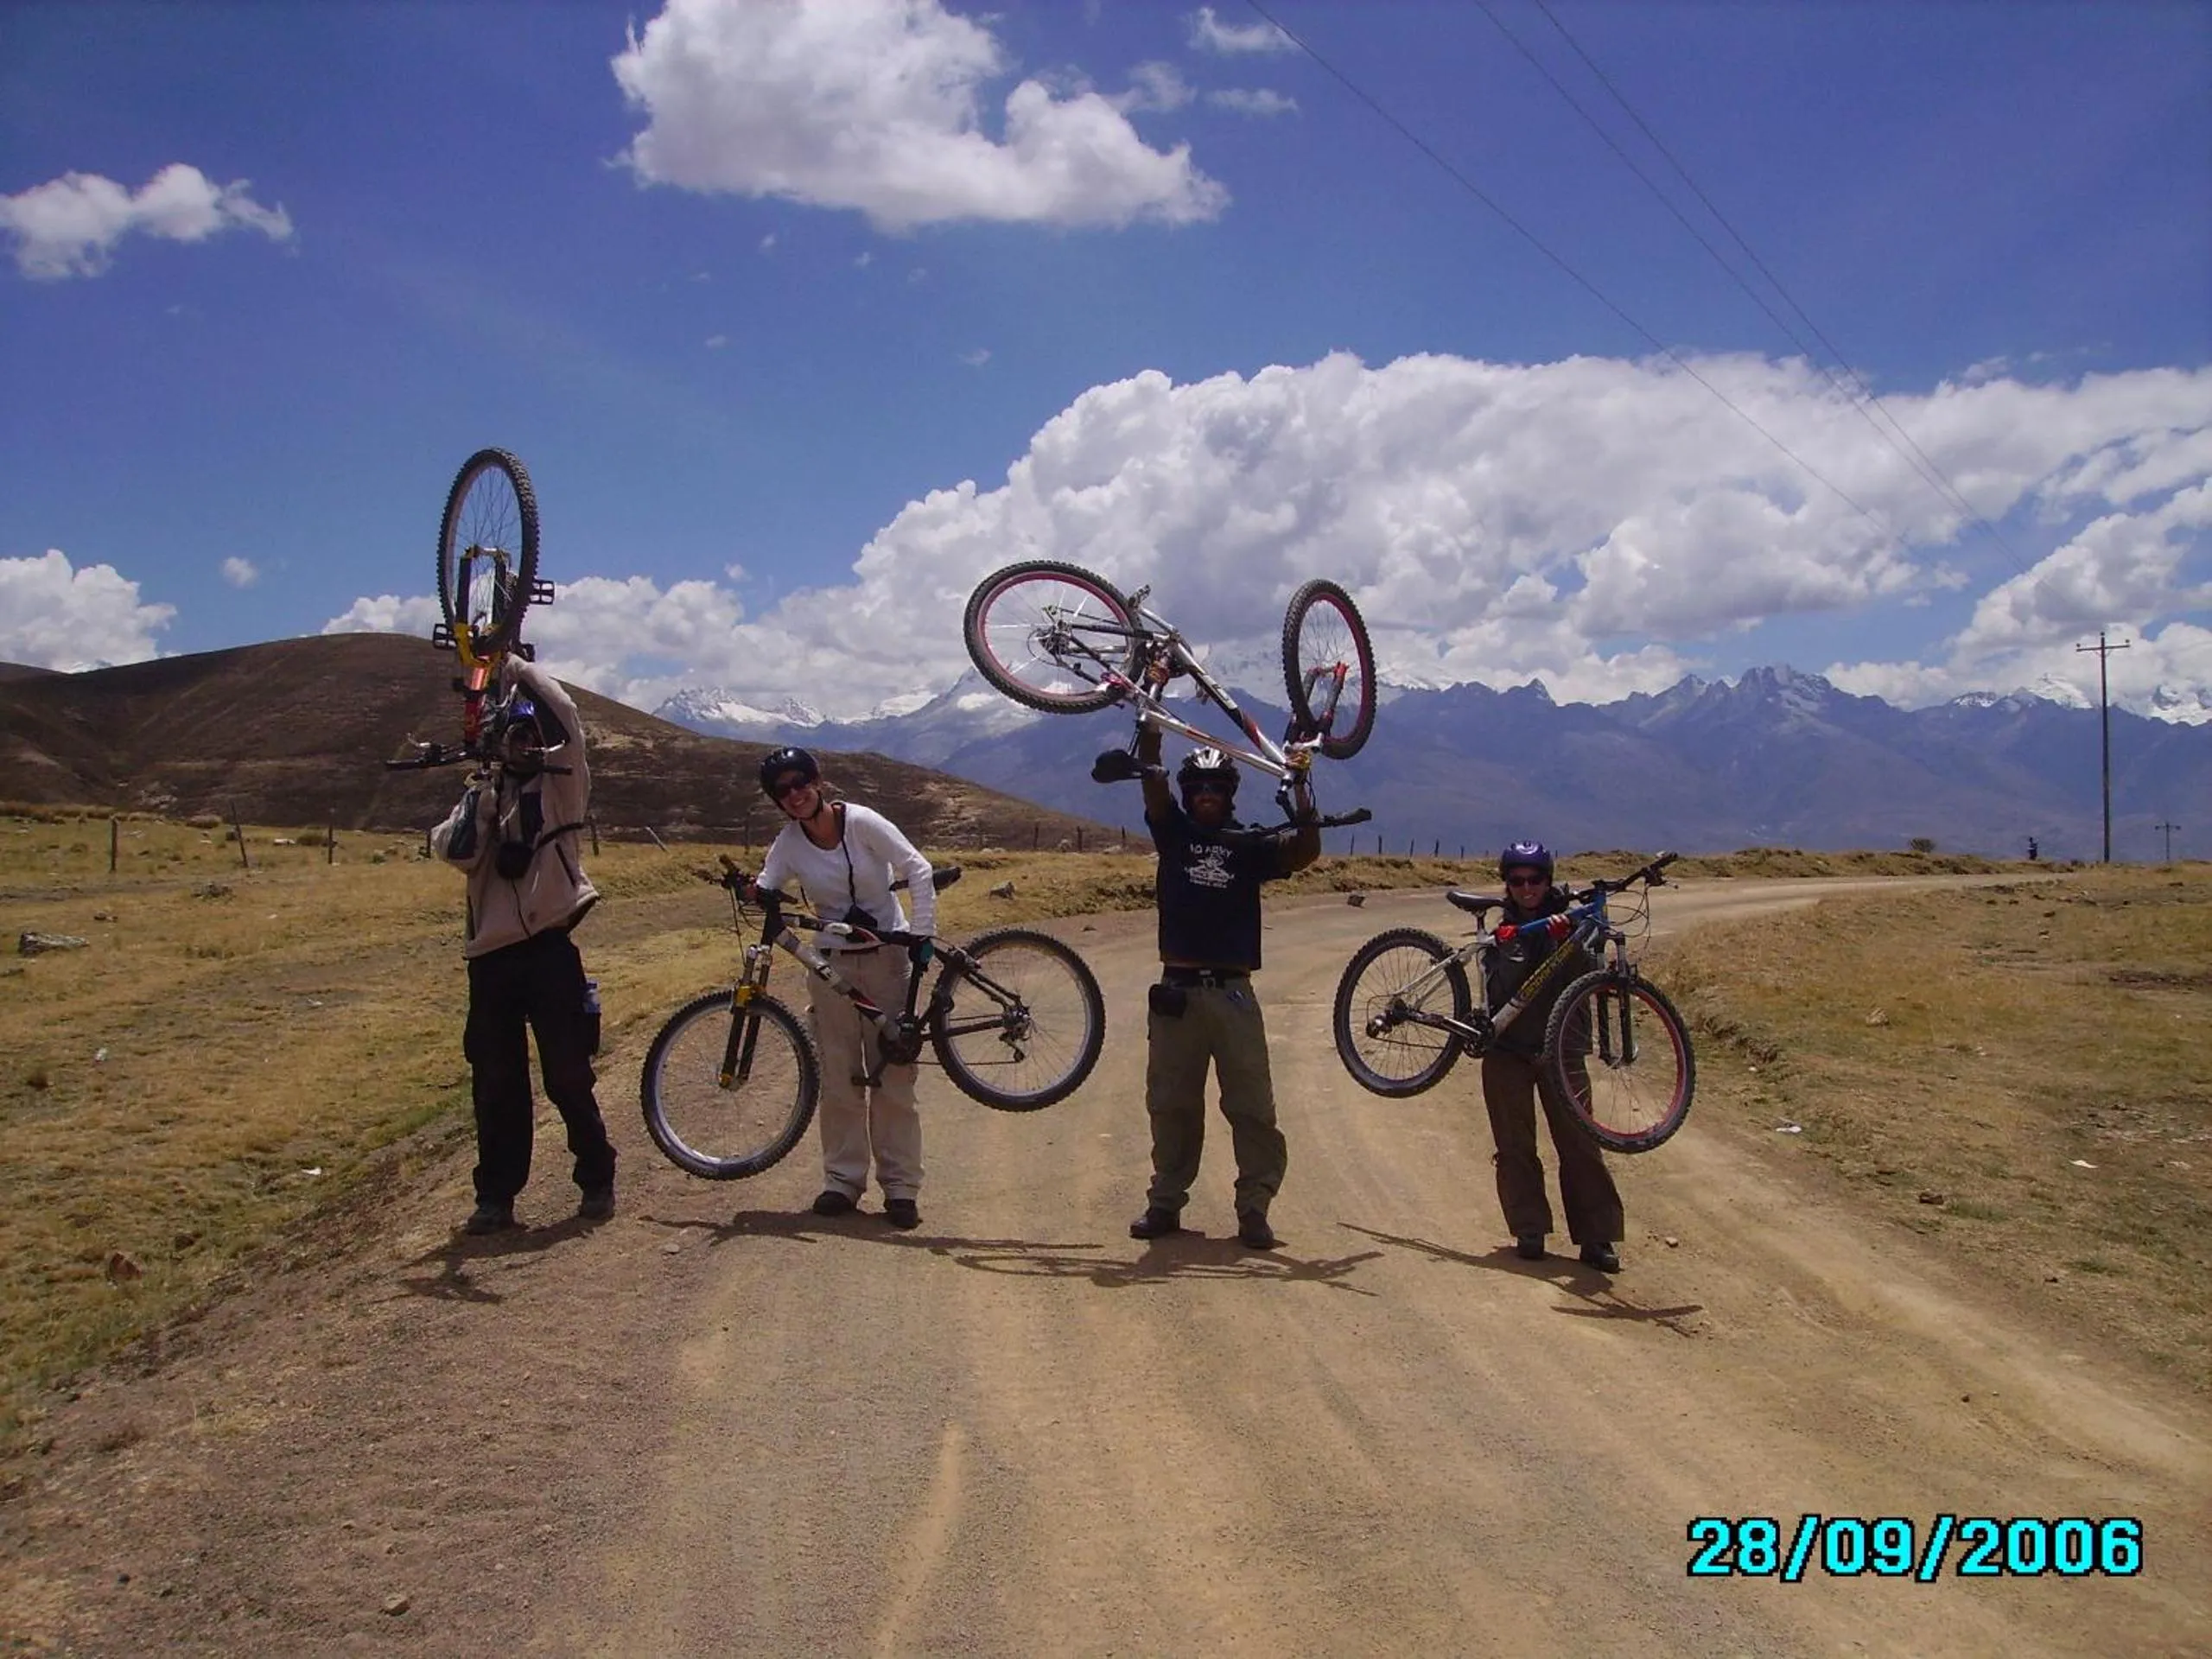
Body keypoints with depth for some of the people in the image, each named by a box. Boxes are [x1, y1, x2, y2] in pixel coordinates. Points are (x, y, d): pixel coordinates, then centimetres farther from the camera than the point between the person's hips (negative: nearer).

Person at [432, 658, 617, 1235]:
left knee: (568, 1076, 2)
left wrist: (520, 669, -4)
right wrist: (479, 803, -11)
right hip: (492, 955, 3)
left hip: (549, 948, -3)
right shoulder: (482, 794, 14)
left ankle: (597, 1180, 16)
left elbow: (565, 715, -9)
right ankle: (495, 1196, 17)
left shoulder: (561, 784, 5)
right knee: (495, 1084, 8)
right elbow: (454, 851, -4)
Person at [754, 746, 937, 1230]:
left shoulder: (861, 822, -11)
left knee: (893, 1077, -1)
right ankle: (842, 1180, 16)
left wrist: (921, 935, -19)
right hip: (831, 965, 3)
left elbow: (917, 870, -14)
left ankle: (901, 1185, 6)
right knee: (839, 1079, 5)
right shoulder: (788, 844, -1)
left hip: (887, 958, -3)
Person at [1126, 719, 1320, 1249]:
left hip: (1233, 993, -1)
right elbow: (1151, 777, -3)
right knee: (1171, 1105, 9)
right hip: (1177, 992, 1)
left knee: (1253, 1108, -3)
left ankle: (1254, 1209, 6)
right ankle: (1166, 1203, 20)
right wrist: (1151, 723, -10)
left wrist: (1300, 792, -17)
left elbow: (1305, 852, -8)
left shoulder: (1250, 846, 7)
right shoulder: (1174, 832, 8)